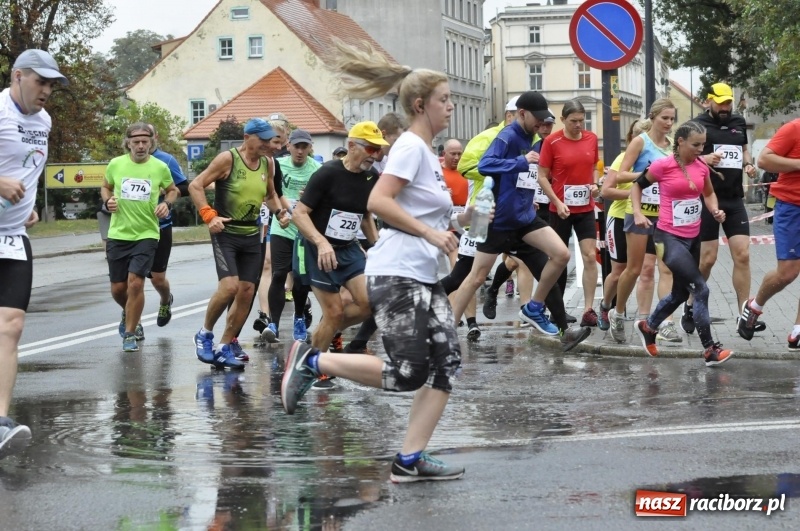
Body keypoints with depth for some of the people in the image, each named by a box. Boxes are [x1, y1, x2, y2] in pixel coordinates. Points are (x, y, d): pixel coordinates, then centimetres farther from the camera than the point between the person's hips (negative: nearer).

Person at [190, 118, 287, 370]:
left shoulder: (268, 163, 5)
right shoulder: (227, 159, -13)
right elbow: (196, 186, -11)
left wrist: (279, 212, 4)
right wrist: (209, 215, -21)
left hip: (252, 235, 6)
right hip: (226, 233, -6)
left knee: (247, 292, 3)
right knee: (229, 286, -20)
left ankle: (224, 348, 14)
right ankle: (205, 334, 3)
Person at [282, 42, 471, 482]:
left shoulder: (427, 153, 19)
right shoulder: (411, 146, -9)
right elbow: (378, 202, -20)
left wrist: (464, 219, 11)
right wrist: (431, 232, -18)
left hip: (423, 277, 10)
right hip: (397, 275, -10)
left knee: (446, 362, -1)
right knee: (407, 374, -11)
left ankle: (410, 461, 0)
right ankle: (312, 362, 3)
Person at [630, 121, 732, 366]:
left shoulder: (702, 167, 2)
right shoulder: (663, 166, -13)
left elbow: (709, 193, 20)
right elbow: (637, 185, 1)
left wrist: (715, 210, 1)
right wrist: (638, 212, -11)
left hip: (693, 237, 7)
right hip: (670, 237, -7)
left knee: (681, 293, 18)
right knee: (701, 289, -13)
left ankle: (647, 327, 42)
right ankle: (710, 350, -6)